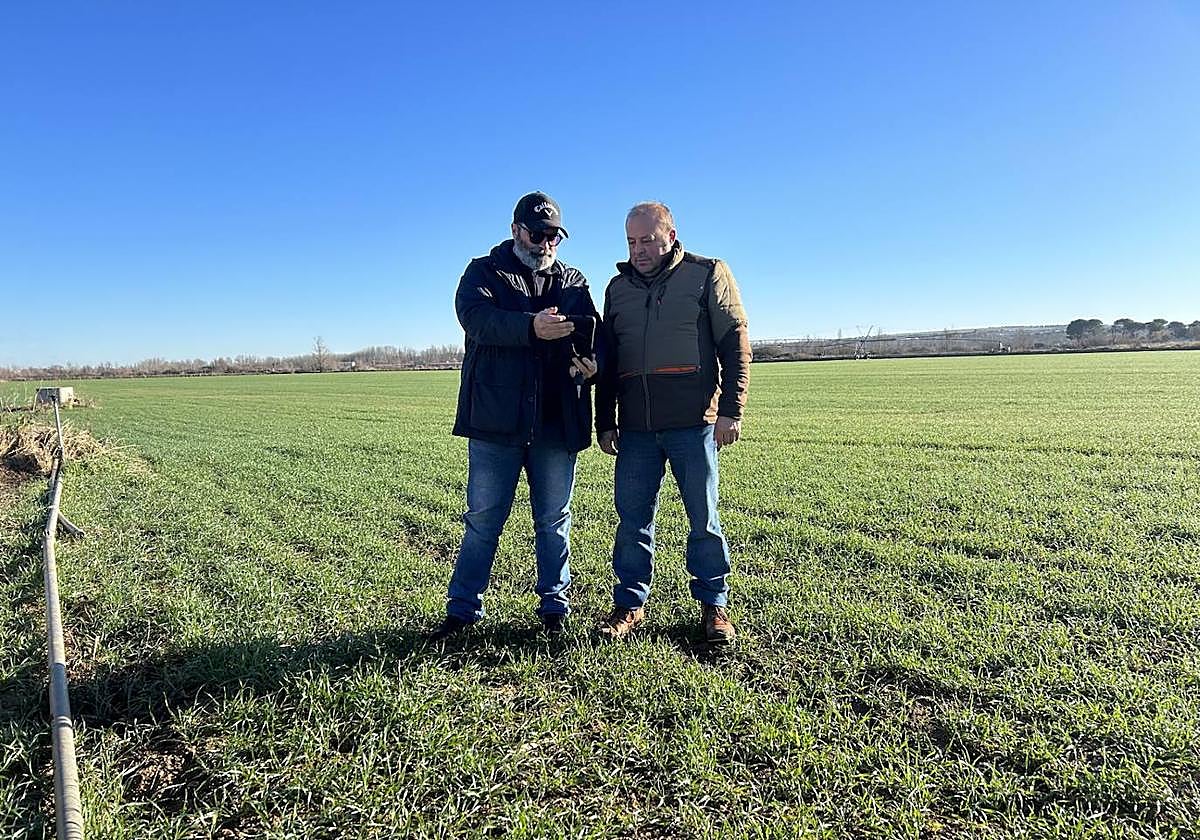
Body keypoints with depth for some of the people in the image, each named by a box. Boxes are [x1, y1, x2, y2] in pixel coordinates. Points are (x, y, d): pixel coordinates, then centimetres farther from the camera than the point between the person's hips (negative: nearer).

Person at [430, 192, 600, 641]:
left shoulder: (573, 281, 16)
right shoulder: (484, 271, 6)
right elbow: (475, 316, -15)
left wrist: (593, 359, -20)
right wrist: (531, 327, -31)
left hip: (557, 422, 3)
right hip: (496, 420, -2)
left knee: (554, 519, 12)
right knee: (483, 519, 6)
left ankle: (554, 605, 26)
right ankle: (463, 607, 19)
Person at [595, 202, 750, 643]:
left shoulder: (708, 275, 3)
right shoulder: (618, 287, 15)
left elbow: (736, 345, -1)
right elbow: (607, 361, 18)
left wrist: (731, 411, -8)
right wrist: (605, 421, 13)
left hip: (693, 423, -3)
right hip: (636, 427, 4)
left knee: (704, 518, 4)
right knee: (633, 519, 6)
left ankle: (714, 606, 18)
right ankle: (630, 604, 19)